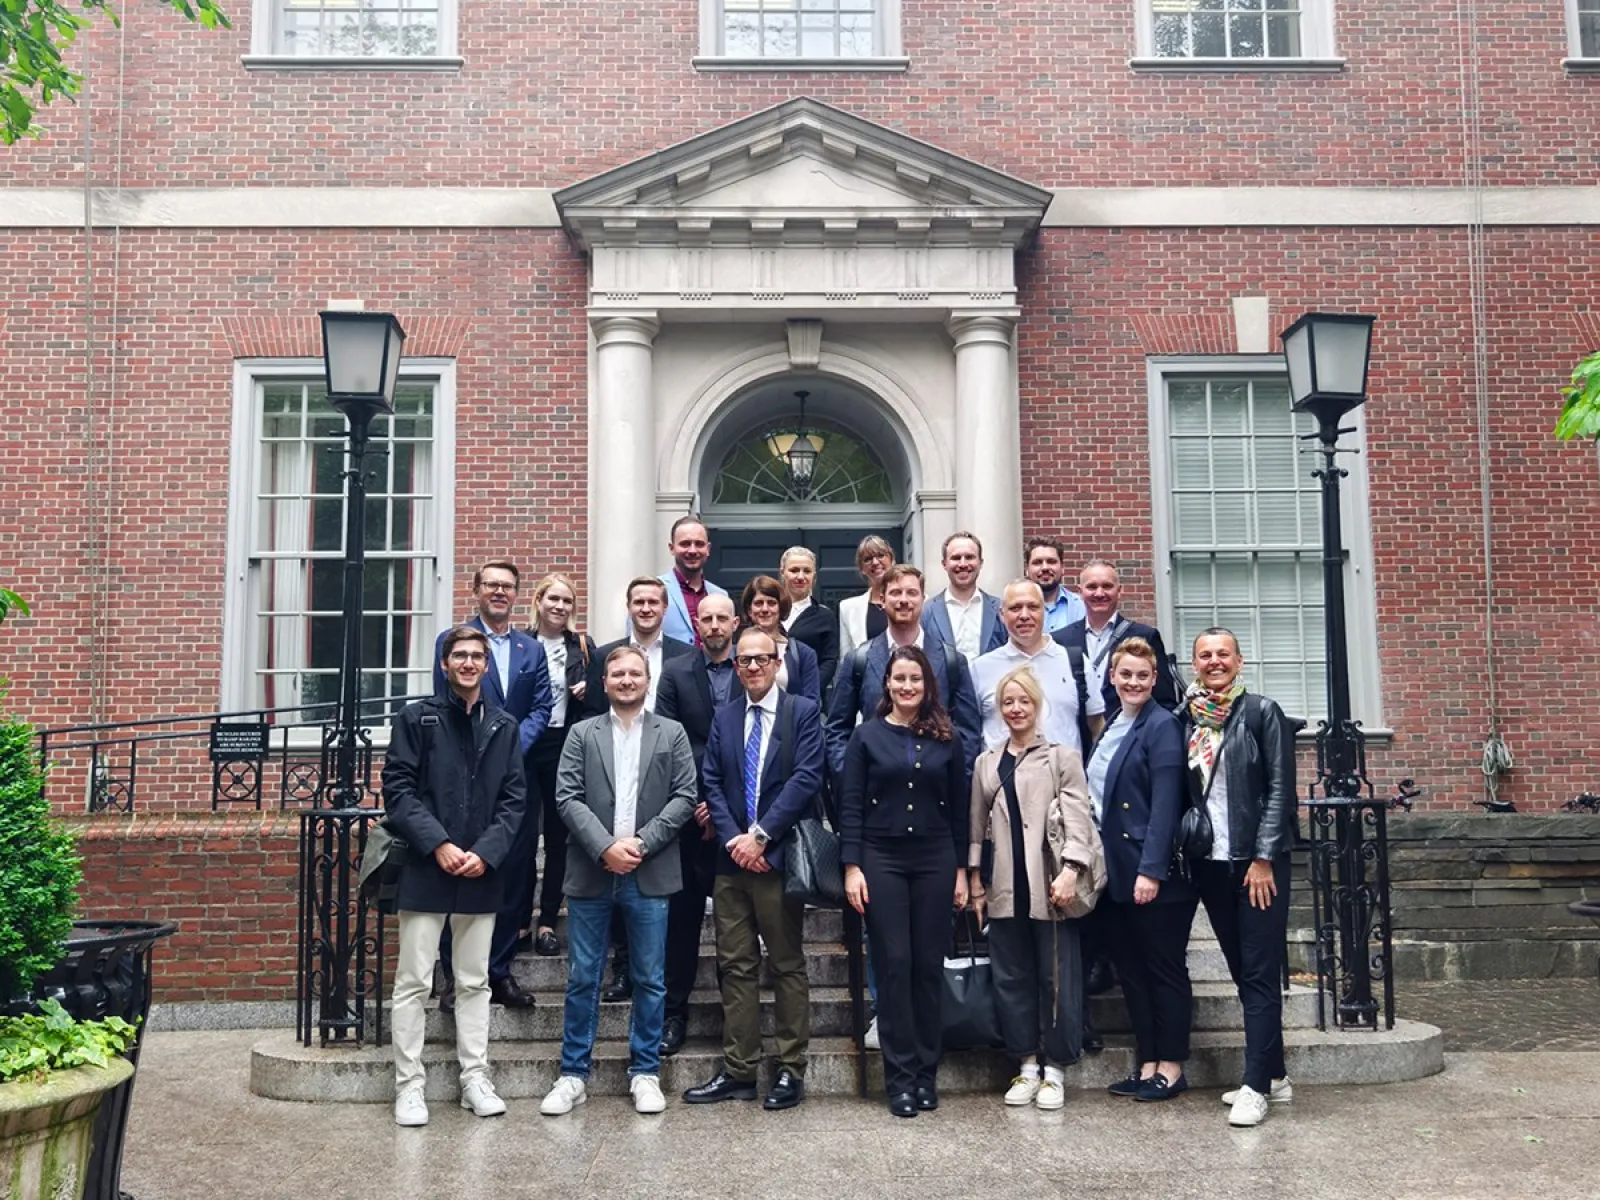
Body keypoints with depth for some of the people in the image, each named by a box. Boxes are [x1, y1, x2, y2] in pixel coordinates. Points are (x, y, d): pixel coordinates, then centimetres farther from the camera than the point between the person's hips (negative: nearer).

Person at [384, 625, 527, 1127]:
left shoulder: (504, 726, 8)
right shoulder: (416, 718, 1)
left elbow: (514, 798, 5)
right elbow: (398, 789, -5)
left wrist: (485, 852, -8)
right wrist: (438, 845, -14)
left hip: (481, 873, 3)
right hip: (425, 869, -2)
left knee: (475, 982, 10)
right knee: (413, 982, 1)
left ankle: (475, 1079, 17)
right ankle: (409, 1085, 9)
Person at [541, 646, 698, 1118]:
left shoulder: (672, 734, 8)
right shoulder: (582, 734, 8)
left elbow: (684, 797, 1)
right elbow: (568, 797, -1)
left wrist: (641, 842, -11)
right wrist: (605, 847, -14)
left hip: (649, 874, 0)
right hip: (590, 872, 0)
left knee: (650, 980, 6)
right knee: (582, 978, 5)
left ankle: (645, 1073, 17)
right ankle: (574, 1074, 14)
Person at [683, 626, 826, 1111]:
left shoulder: (803, 711, -1)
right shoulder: (724, 717, 13)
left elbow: (806, 779, -10)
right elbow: (712, 784, 8)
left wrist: (760, 835, -13)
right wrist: (734, 839, -7)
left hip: (778, 858, -4)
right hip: (732, 858, 4)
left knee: (788, 966, 3)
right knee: (735, 966, 7)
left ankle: (791, 1071, 10)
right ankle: (738, 1071, 12)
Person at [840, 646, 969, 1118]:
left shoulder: (946, 739, 6)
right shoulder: (867, 736, 2)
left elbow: (959, 808, 8)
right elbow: (850, 806, -1)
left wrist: (961, 869, 5)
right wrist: (852, 867, -8)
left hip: (935, 860, 2)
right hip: (882, 860, -1)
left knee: (929, 964, 5)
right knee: (893, 964, -2)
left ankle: (927, 1071, 15)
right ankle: (900, 1075, 5)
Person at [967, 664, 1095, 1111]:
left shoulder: (1062, 757, 3)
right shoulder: (987, 763, 15)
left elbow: (1078, 819, -5)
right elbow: (976, 826, 17)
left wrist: (1070, 872, -17)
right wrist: (974, 881, 11)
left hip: (1050, 888, -4)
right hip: (1005, 889, 4)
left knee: (1057, 978, 0)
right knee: (1011, 977, 7)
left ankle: (1054, 1068, 11)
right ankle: (1027, 1064, 18)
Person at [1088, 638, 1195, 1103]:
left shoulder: (1162, 726, -10)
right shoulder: (1111, 725, 13)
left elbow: (1165, 804, -17)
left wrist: (1151, 869, -22)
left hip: (1154, 873, -8)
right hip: (1115, 871, 8)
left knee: (1165, 969, 3)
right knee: (1130, 969, 11)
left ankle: (1171, 1066, 12)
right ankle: (1148, 1062, 20)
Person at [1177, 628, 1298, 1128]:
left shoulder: (1261, 712, -5)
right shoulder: (1188, 719, 8)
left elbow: (1280, 787, -8)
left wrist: (1263, 858, -12)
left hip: (1258, 861, -5)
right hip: (1211, 862, 5)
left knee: (1259, 974, -3)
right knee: (1242, 972, 12)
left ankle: (1256, 1086, -1)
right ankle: (1274, 1074, 22)